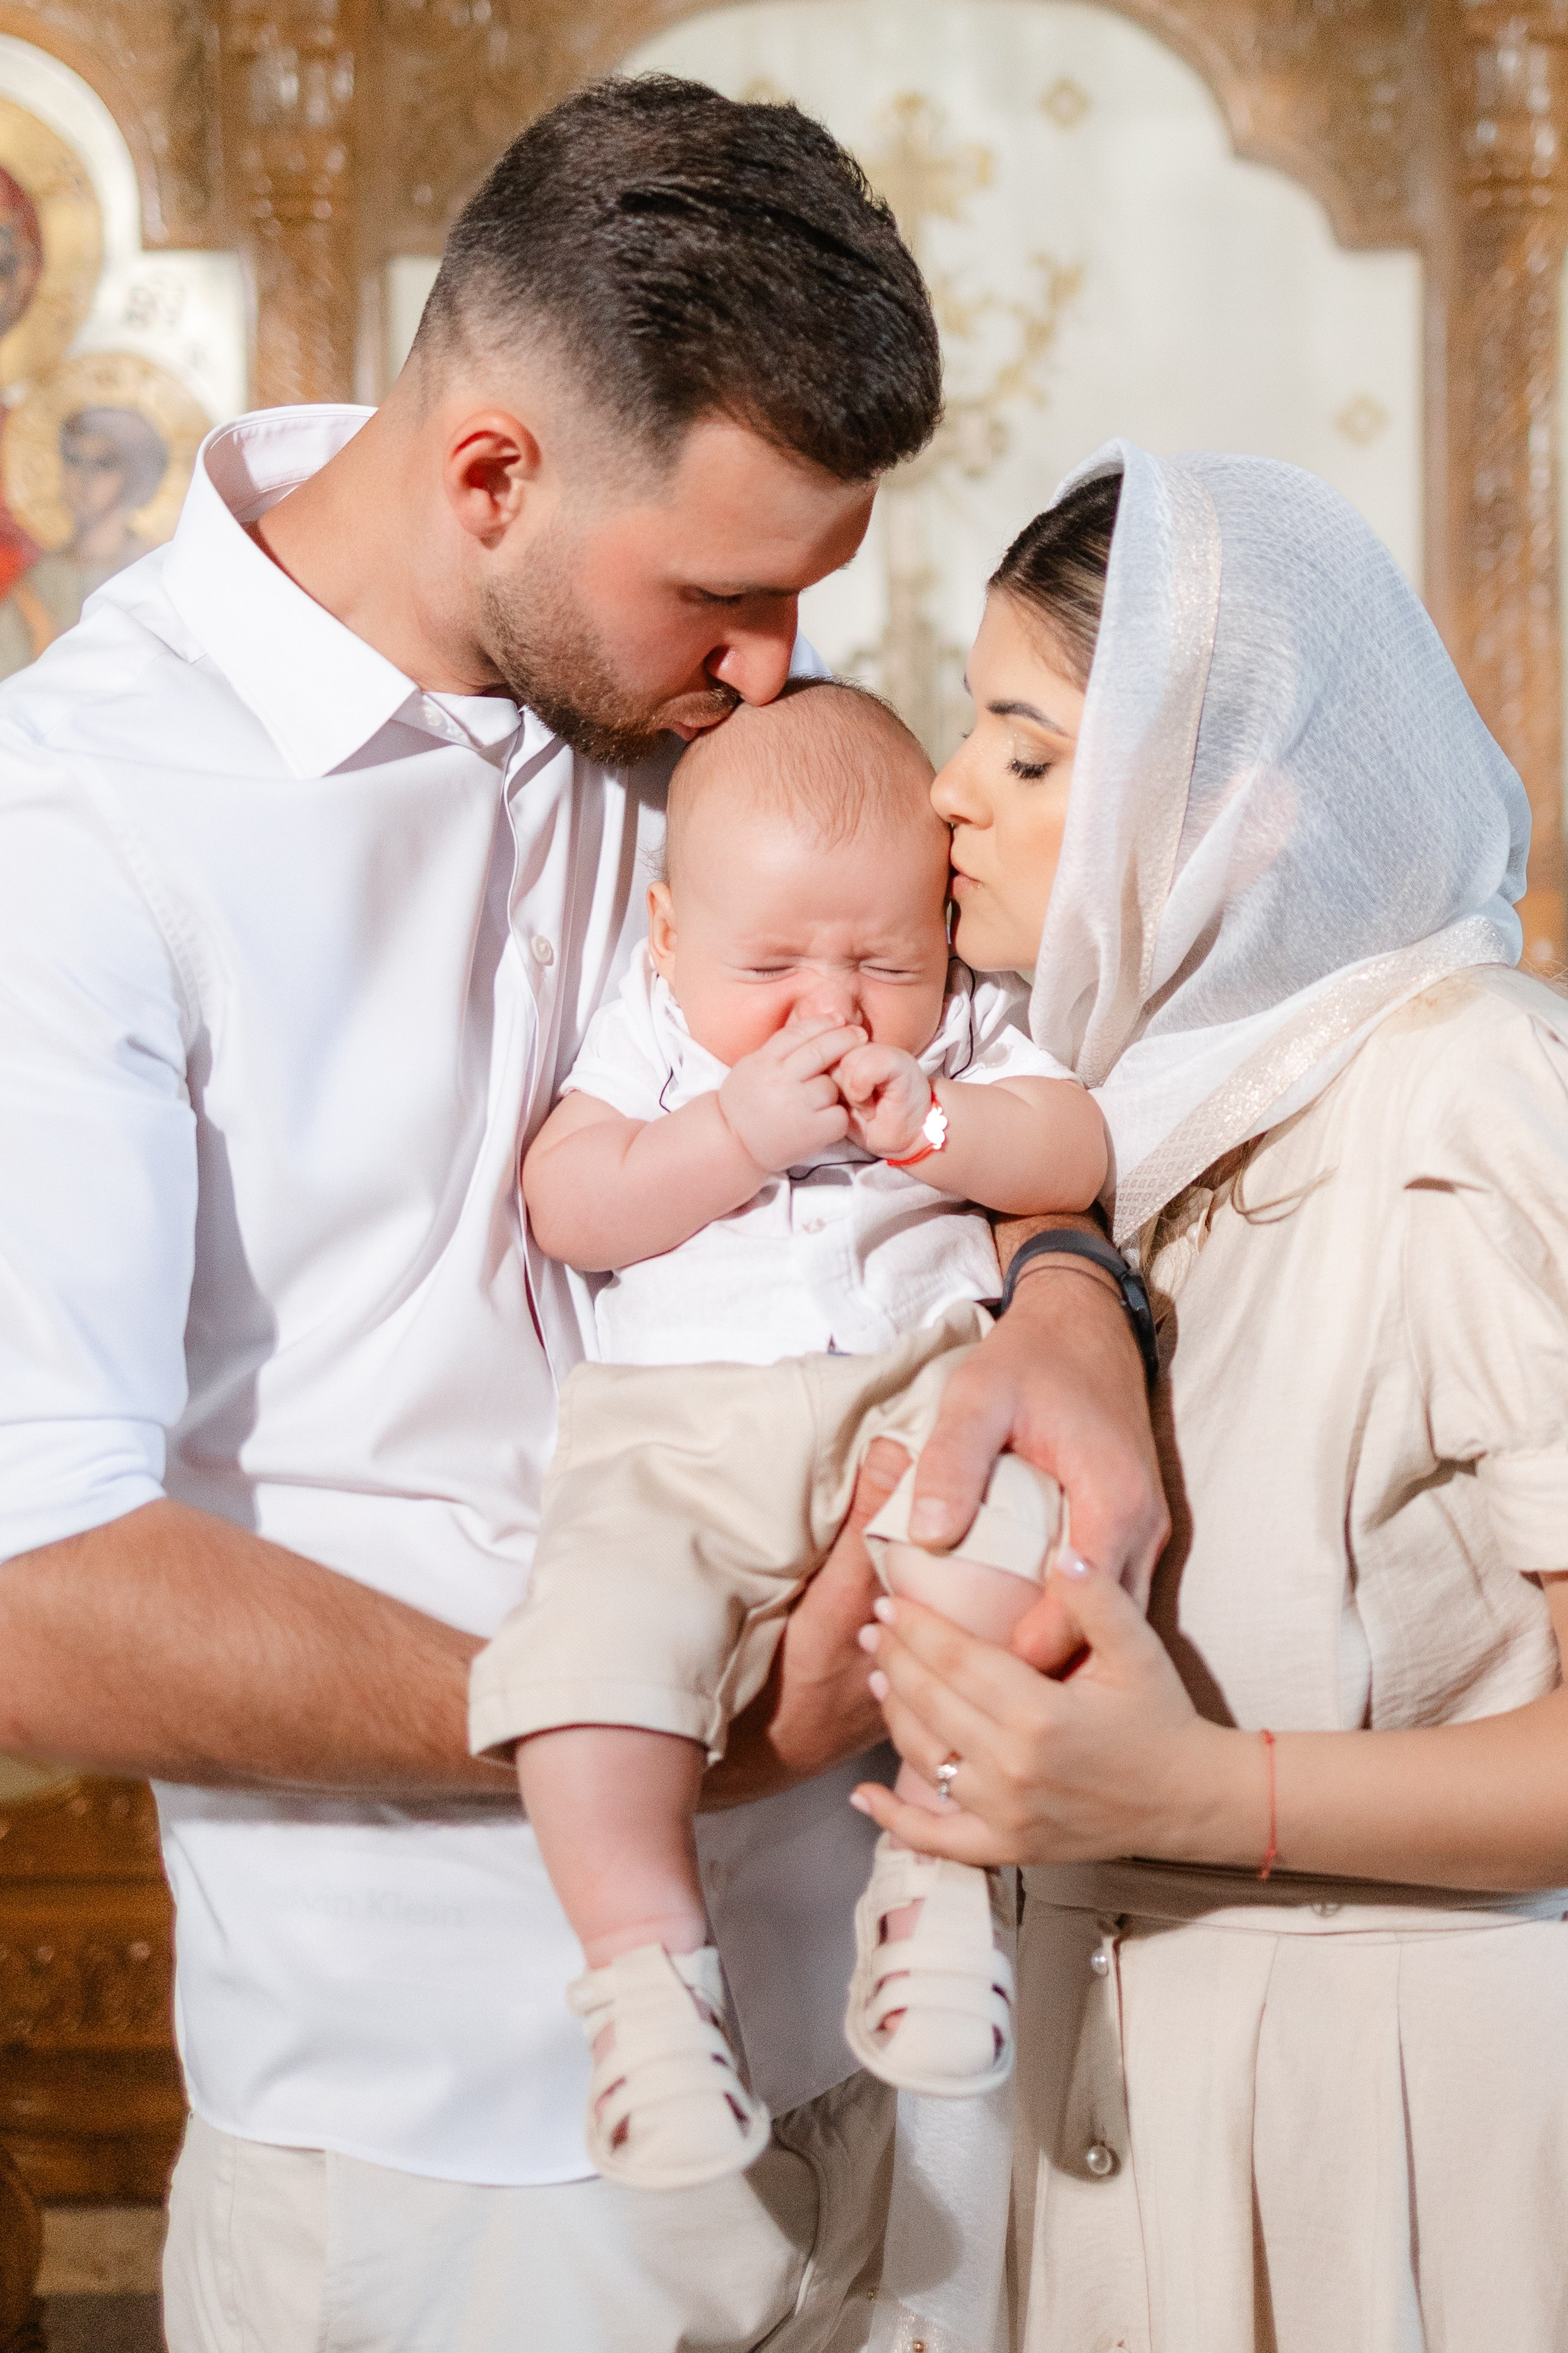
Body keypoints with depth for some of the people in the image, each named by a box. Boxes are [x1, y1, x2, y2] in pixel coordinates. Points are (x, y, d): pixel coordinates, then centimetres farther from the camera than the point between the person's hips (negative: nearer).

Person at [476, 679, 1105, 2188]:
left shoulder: (962, 1037, 17)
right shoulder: (650, 1037, 13)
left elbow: (1076, 1155, 5)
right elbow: (566, 1209, 0)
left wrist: (930, 1126, -11)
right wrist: (737, 1132, -10)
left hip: (916, 1384, 1)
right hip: (679, 1432, 0)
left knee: (998, 1502, -33)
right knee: (594, 1629, -28)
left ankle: (939, 1870, -20)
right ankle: (646, 1963, -16)